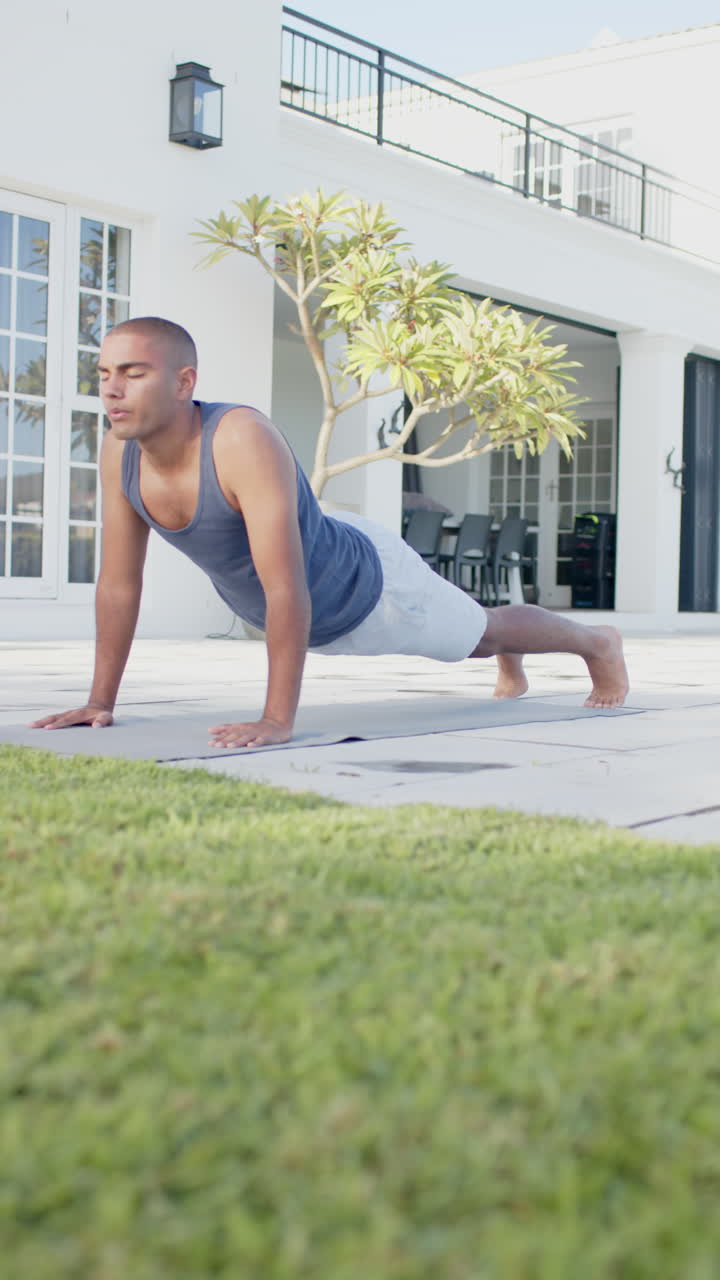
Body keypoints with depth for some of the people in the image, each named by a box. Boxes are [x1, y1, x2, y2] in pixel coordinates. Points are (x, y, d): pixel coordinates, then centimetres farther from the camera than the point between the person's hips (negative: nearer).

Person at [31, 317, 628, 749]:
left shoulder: (243, 440, -43)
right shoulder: (119, 453, -21)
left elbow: (285, 588, -46)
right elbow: (118, 584, -11)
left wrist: (277, 720, -47)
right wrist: (100, 701, -11)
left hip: (367, 585, -6)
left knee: (479, 634, 20)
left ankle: (598, 643, 50)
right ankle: (508, 663, 68)